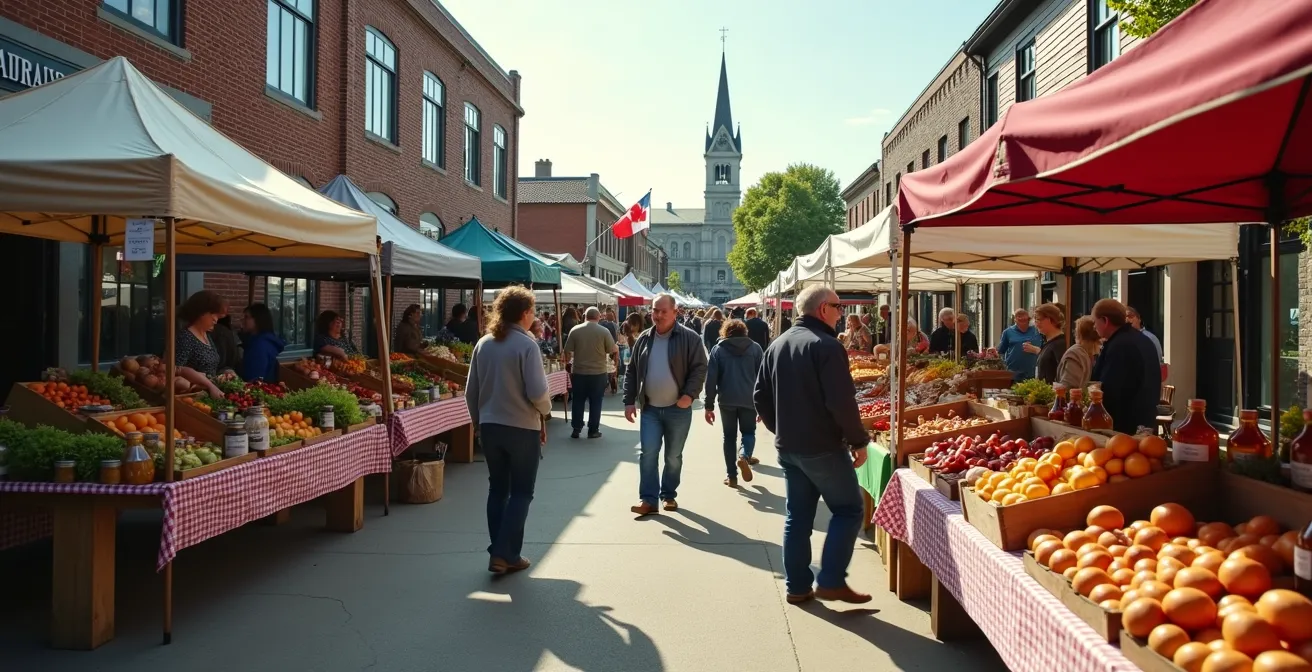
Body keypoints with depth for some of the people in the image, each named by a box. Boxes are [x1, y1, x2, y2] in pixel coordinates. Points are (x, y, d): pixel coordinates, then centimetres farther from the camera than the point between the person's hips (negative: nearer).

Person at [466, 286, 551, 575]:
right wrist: (544, 412, 1)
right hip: (523, 428, -5)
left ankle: (498, 552, 19)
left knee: (497, 489, 15)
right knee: (521, 492, 6)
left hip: (490, 427, 5)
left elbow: (471, 391, 7)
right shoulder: (526, 345, -14)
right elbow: (537, 393, -19)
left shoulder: (483, 344, 3)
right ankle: (507, 554, 3)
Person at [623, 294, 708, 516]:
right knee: (648, 453, -5)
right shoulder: (644, 339, 5)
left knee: (674, 456, 10)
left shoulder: (689, 338, -7)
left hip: (678, 409, -2)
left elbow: (699, 368, -9)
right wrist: (629, 401, 3)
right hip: (650, 409, 2)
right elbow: (631, 372, 9)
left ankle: (669, 495, 24)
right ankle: (648, 499, 0)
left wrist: (690, 394, -20)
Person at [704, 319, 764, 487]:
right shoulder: (755, 347, 6)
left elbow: (711, 379, -1)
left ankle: (731, 476, 8)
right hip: (749, 399, 0)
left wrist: (709, 405, 2)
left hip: (727, 400, 0)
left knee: (730, 436, 11)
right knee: (749, 432, 16)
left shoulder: (718, 349, 5)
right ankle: (744, 456, -14)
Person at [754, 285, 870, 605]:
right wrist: (858, 440, -10)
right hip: (822, 446, -7)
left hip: (787, 447, 8)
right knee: (849, 509, 6)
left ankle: (797, 586, 17)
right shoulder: (826, 345, -15)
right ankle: (831, 581, 2)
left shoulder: (776, 345, 10)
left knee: (797, 516, 13)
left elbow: (761, 397, 12)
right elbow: (841, 401, -20)